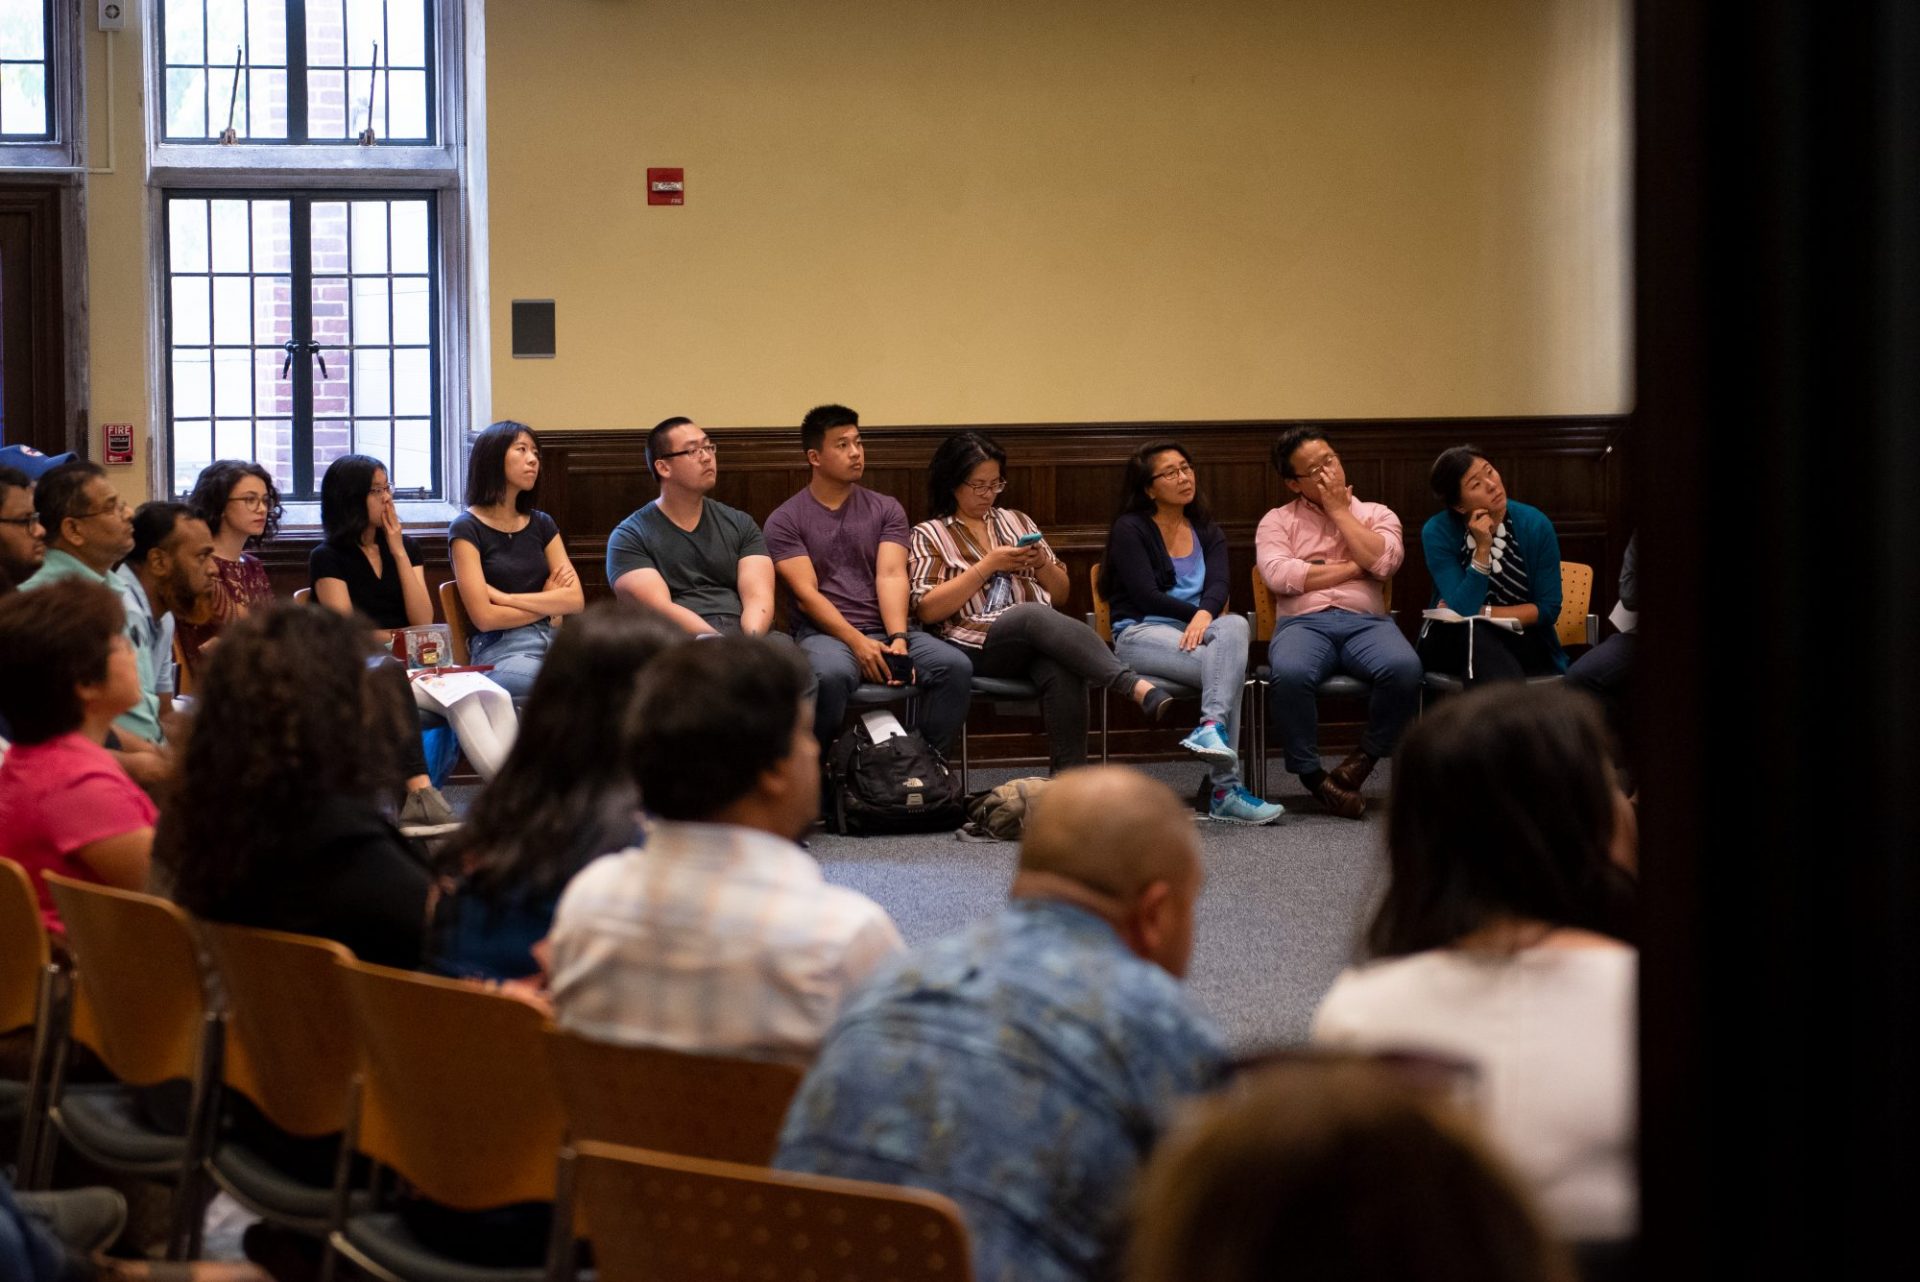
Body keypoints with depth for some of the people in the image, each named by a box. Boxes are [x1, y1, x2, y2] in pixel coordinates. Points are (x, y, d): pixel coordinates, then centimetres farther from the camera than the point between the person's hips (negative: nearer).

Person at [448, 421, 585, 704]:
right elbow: (485, 617, -7)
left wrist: (506, 597, -3)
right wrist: (547, 603, 6)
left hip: (550, 639, 6)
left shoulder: (541, 524, 18)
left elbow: (576, 600, 7)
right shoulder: (467, 529, 1)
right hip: (500, 649, -6)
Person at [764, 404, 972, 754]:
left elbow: (891, 576, 1)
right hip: (824, 633, -3)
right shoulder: (785, 521, 6)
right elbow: (807, 593, -5)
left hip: (886, 630, 4)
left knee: (955, 666, -25)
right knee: (830, 675, -40)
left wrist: (898, 640, -17)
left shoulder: (886, 510, 15)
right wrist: (857, 642, -19)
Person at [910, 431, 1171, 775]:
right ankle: (1137, 688, -52)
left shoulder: (1017, 521, 24)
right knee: (1035, 615, -38)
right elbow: (927, 610, -2)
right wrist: (988, 566, -5)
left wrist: (1042, 564, 2)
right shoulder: (928, 536, 13)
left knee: (1062, 671, -36)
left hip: (1040, 638, 4)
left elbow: (1061, 594, 24)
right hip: (978, 645, -3)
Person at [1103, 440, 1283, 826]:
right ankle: (1225, 789, -41)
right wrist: (1197, 614, -9)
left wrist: (1206, 614, -23)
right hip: (1141, 633, -4)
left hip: (1195, 631, 5)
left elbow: (1218, 585, -1)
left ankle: (1212, 726, -47)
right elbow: (1145, 595, -8)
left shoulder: (1208, 533, 19)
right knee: (1230, 665, -32)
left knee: (1235, 625, -33)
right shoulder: (1130, 529, 5)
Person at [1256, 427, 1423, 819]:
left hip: (1366, 621, 1)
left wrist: (1338, 510, 5)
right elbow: (1279, 575, -3)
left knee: (1404, 668, -34)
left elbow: (1383, 561, -2)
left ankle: (1364, 757, -10)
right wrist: (1355, 568, 2)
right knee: (1290, 674, -38)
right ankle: (1311, 774, -19)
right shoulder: (1278, 521, 18)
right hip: (1303, 623, -1)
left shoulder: (1377, 516, 20)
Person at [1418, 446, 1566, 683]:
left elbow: (1549, 609, -6)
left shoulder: (1535, 525, -9)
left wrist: (1481, 612, -14)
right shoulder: (1438, 532, -12)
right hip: (1452, 642, 0)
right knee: (1472, 630, -37)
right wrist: (1482, 549, -27)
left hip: (1521, 640, 0)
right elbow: (1463, 611, -19)